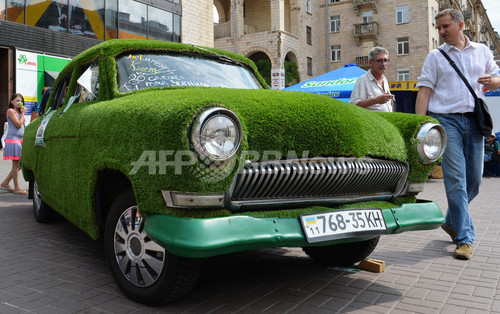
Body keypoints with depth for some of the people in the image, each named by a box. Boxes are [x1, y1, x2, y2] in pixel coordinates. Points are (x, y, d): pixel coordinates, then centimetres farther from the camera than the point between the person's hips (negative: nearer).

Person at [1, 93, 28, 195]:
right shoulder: (11, 111, -6)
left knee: (19, 164, 9)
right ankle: (17, 188, -2)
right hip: (13, 139, -9)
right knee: (16, 164, -6)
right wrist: (23, 113, -7)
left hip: (20, 140, 9)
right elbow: (19, 124, -15)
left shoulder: (18, 112, 19)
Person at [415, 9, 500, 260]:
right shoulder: (435, 57, 7)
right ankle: (464, 238, -3)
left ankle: (451, 222, 28)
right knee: (456, 180, -8)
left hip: (474, 120, 4)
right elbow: (424, 90, 0)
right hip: (446, 120, -3)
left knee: (474, 180, 6)